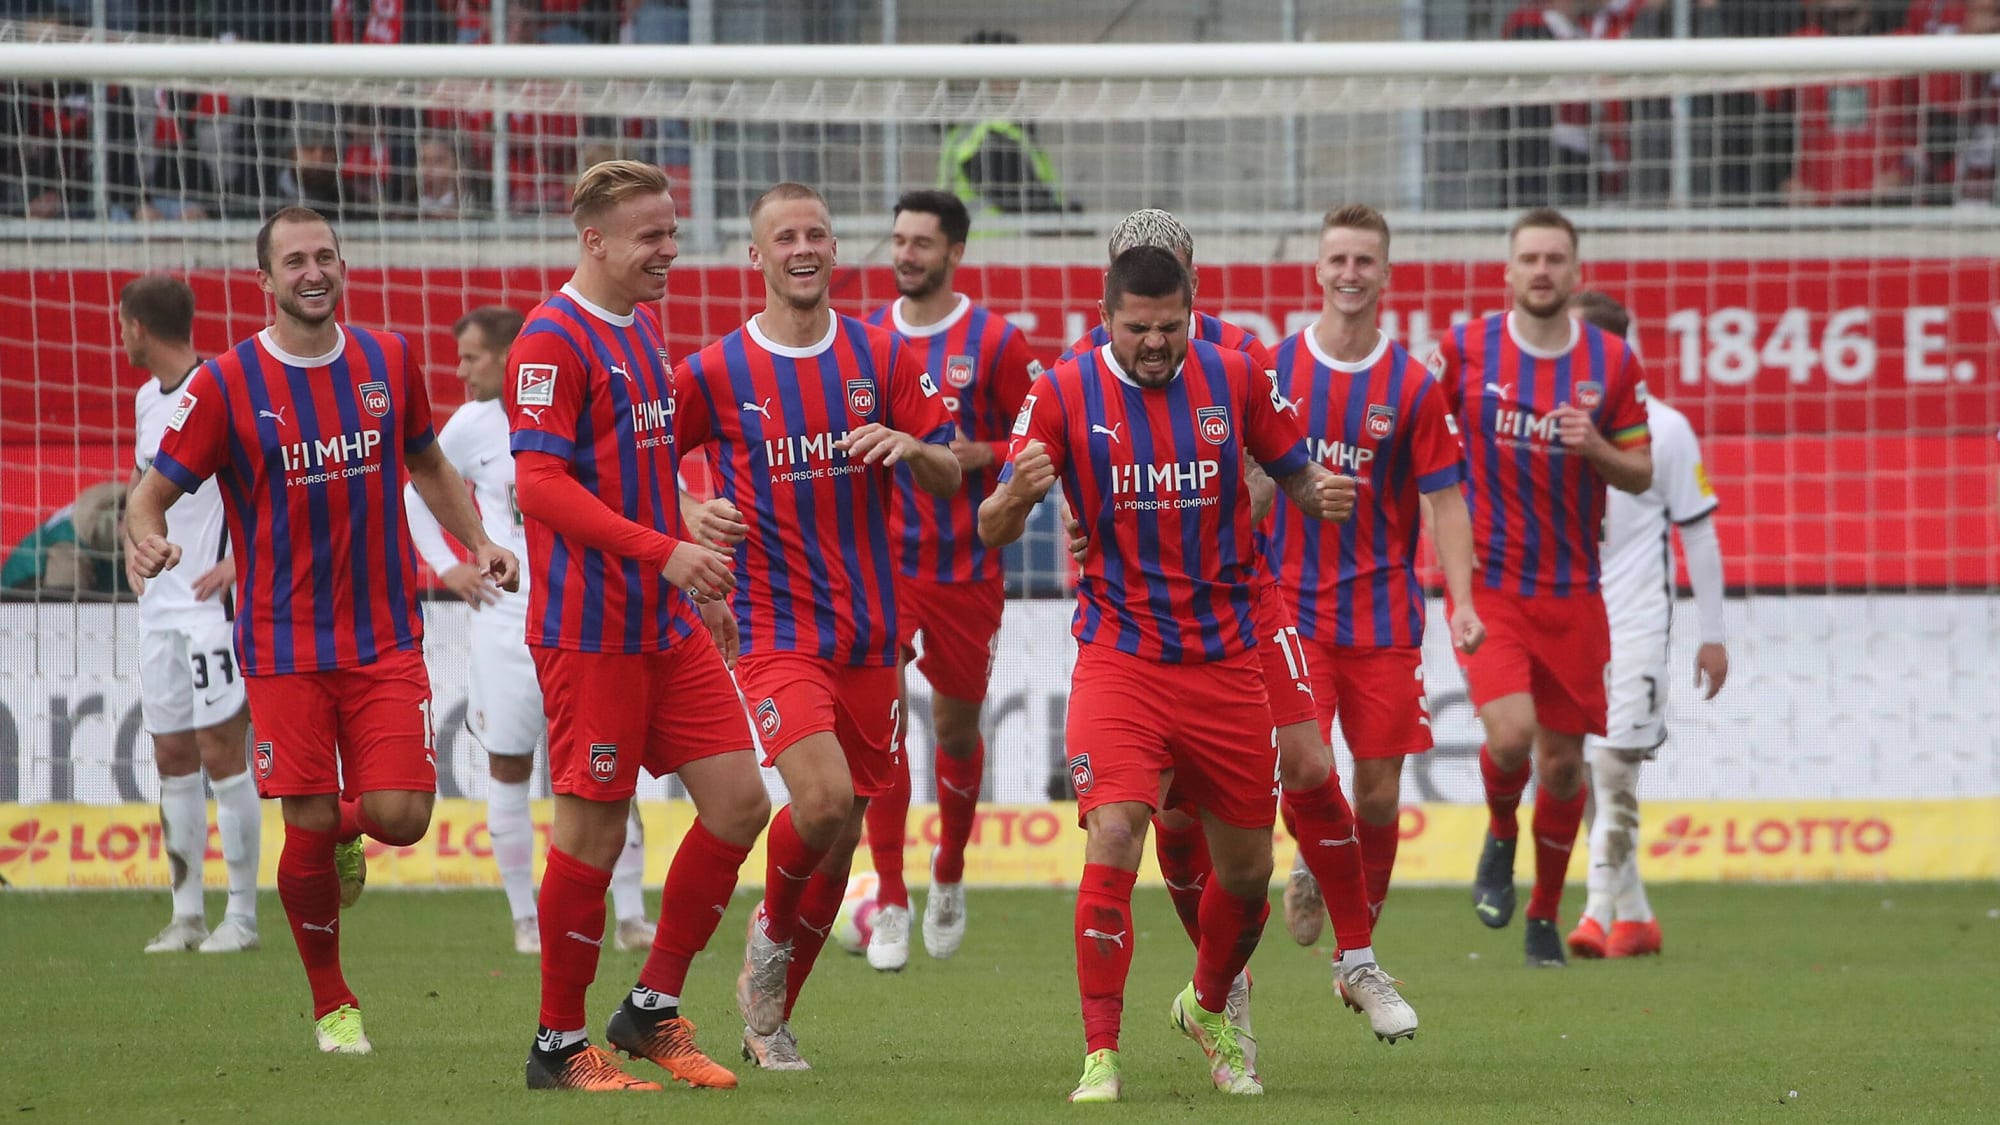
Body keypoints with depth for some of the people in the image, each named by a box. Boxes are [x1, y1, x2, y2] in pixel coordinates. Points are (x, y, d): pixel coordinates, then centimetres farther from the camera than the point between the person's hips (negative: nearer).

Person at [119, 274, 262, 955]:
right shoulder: (148, 399, 14)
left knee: (221, 752, -9)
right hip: (159, 603, 8)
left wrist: (244, 559, -18)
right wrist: (136, 548, 14)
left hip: (213, 600, -8)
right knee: (173, 757, 8)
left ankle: (242, 917, -4)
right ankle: (186, 914, 12)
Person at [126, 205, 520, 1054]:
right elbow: (153, 494, -3)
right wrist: (146, 541, -26)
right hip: (284, 646, -2)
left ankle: (346, 831, 30)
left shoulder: (389, 360, 5)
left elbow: (426, 462, 21)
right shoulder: (225, 384, -6)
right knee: (307, 832, -3)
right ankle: (331, 1005, 18)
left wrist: (478, 543, 7)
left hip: (386, 635, 2)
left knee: (401, 815, -9)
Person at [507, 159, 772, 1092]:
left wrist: (701, 586, 23)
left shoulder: (645, 330, 15)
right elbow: (540, 485, -21)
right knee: (594, 831, -3)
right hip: (590, 625, -8)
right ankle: (560, 1045, 9)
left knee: (739, 803, 4)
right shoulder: (554, 341, -13)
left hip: (668, 625, 8)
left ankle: (653, 1010, 15)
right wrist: (662, 551, -27)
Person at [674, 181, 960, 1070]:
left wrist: (908, 445, -14)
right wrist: (694, 519, -12)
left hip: (869, 632, 4)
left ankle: (771, 1018, 22)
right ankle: (769, 942, 6)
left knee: (841, 838, 6)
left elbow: (950, 481, 8)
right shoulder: (713, 373, -2)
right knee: (822, 802, -23)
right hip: (775, 625, -4)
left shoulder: (882, 357, 6)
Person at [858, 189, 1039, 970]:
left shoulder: (995, 342, -5)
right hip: (883, 562, 1)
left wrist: (981, 456, -19)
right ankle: (890, 905, -10)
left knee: (956, 728, 12)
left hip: (967, 569, -1)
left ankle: (949, 875, 37)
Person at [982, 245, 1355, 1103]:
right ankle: (1101, 1057, -15)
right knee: (1111, 839, -21)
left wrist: (1324, 491, -11)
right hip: (1119, 661, -3)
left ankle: (1209, 1008, 39)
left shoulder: (1233, 379, 0)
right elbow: (992, 531, -5)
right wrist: (1017, 496, -29)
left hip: (1226, 660, 3)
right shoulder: (1064, 394, -6)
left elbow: (1292, 470, 13)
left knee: (1247, 869, 10)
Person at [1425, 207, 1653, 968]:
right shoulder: (1463, 349, -3)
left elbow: (1641, 475, 6)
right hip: (1486, 583, -2)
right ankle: (1500, 836, 13)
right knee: (1511, 732, -21)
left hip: (1571, 591, 2)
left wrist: (1596, 448, -14)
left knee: (1563, 759, 5)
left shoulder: (1613, 364, 1)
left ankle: (1545, 915, 24)